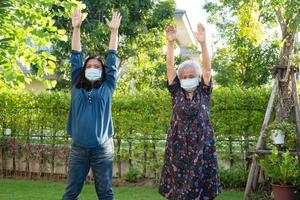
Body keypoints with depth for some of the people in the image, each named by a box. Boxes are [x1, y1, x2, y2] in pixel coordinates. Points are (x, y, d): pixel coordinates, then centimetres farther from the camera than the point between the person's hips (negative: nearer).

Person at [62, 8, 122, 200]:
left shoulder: (107, 87, 7)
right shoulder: (77, 86, 10)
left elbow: (112, 59, 7)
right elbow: (76, 57, 10)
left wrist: (114, 30, 7)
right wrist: (76, 28, 8)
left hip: (102, 148, -1)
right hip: (78, 148, 1)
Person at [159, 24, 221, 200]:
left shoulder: (204, 92, 4)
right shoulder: (177, 93, 7)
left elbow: (207, 68, -7)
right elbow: (170, 67, 0)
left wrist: (203, 43, -17)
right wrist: (171, 42, -9)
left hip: (202, 147, -1)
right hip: (178, 147, 1)